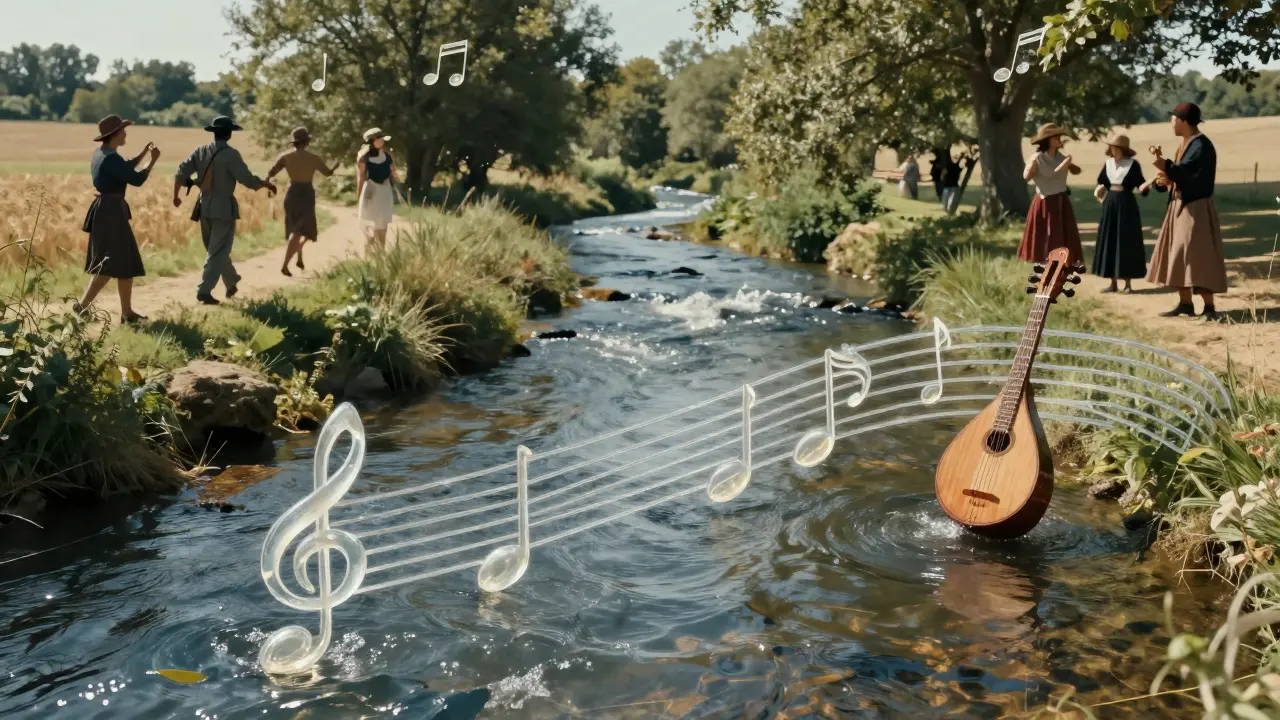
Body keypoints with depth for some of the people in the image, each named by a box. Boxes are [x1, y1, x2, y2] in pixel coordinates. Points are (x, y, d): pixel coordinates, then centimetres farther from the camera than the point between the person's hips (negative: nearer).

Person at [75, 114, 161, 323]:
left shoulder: (102, 153, 12)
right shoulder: (110, 158, -18)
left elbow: (126, 170, 27)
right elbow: (136, 180, -19)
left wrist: (143, 154, 20)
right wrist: (153, 160, -7)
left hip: (107, 210, 10)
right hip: (111, 211, -10)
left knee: (126, 262, 12)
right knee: (111, 264, -7)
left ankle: (127, 312, 16)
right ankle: (82, 305, -7)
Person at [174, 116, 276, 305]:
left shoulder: (200, 151, 4)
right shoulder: (231, 154, -14)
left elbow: (181, 172, 3)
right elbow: (248, 180, -15)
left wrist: (176, 195, 16)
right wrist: (267, 184, 2)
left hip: (204, 207, 6)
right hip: (224, 208, -6)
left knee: (217, 249, 20)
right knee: (217, 252, -2)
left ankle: (231, 283, 36)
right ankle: (204, 291, -9)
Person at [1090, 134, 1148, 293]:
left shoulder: (1133, 164, -6)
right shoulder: (1108, 163, 8)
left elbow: (1140, 185, -7)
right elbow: (1102, 183, 16)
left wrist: (1143, 188, -28)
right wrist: (1100, 191, -3)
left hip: (1126, 205, -5)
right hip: (1110, 204, 5)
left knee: (1127, 242, -2)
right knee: (1109, 242, 6)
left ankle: (1128, 284, 4)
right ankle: (1114, 283, 13)